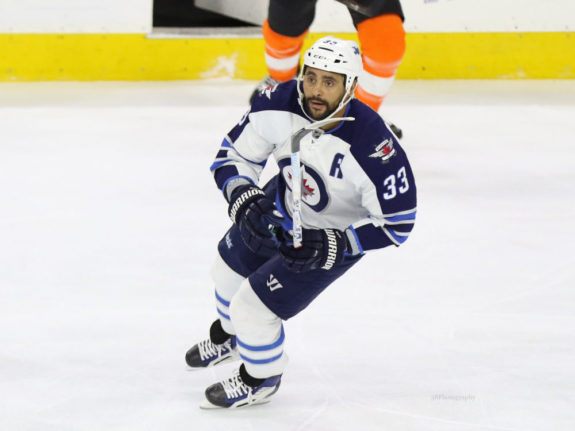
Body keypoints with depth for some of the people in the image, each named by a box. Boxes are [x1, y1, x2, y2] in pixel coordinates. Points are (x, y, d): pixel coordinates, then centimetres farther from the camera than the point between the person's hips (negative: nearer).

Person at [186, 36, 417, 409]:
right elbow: (233, 155, -12)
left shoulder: (375, 147, -39)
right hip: (284, 203, 6)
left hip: (331, 236, -6)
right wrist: (243, 197, -31)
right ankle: (230, 336, 61)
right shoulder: (279, 104, -26)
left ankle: (260, 379, 28)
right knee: (230, 270, 26)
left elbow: (397, 222, -28)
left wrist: (334, 246, -35)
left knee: (253, 309, -6)